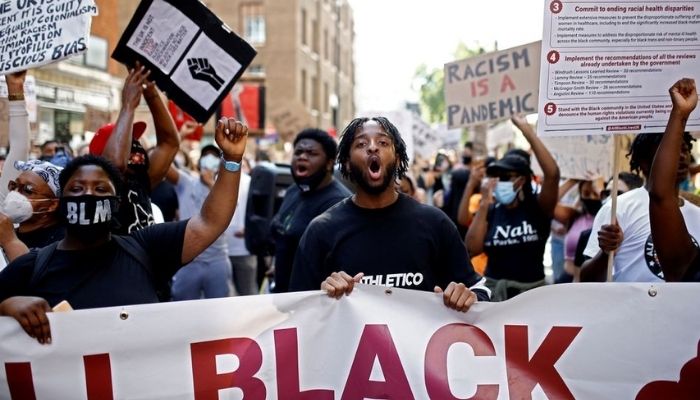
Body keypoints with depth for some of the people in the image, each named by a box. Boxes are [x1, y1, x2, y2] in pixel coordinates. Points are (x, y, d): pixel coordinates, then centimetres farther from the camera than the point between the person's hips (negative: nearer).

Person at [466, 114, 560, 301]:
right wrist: (484, 205, -12)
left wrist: (527, 131, -23)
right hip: (494, 291, 2)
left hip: (532, 292, -1)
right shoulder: (491, 212, 2)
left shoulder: (537, 207, -5)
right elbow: (472, 248, -10)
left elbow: (553, 174, -22)